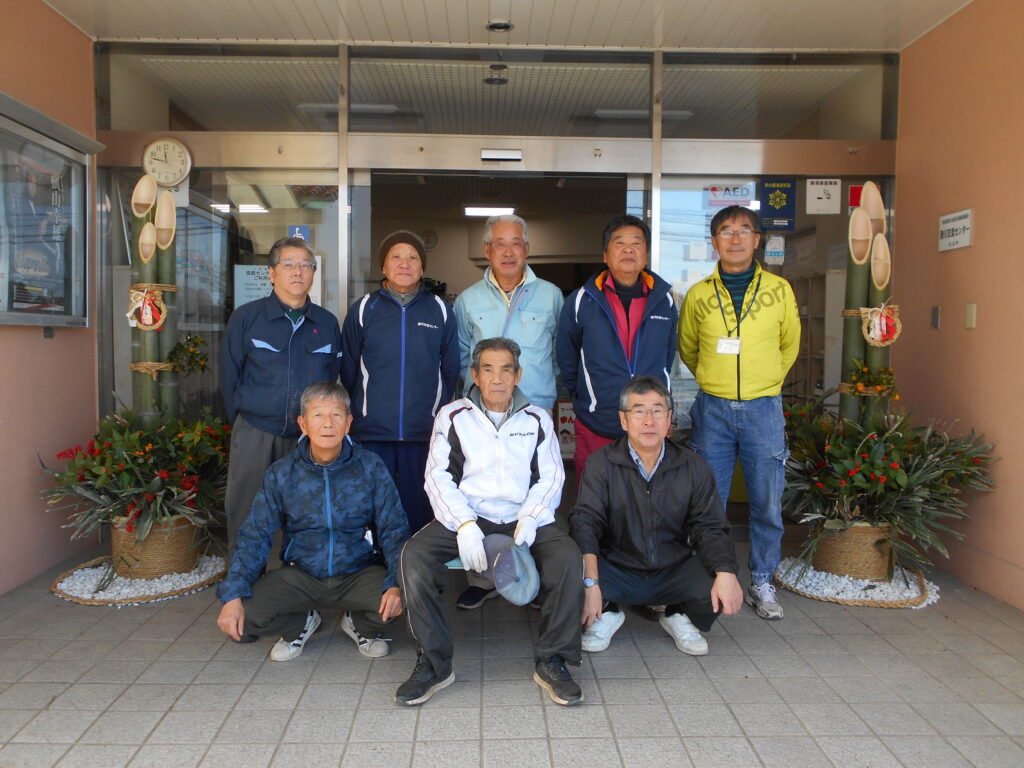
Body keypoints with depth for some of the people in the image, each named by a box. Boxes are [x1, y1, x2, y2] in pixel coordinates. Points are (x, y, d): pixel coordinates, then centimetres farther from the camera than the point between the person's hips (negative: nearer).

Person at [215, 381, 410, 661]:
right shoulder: (281, 474, -3)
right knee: (241, 618, -21)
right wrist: (232, 596, -15)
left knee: (397, 602, -30)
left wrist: (397, 584, -24)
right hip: (300, 574, 1)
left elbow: (393, 531, -7)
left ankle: (360, 624, 8)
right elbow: (254, 537, -2)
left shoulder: (371, 468, -7)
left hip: (359, 572, -1)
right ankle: (302, 623, 13)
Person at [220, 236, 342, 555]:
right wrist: (241, 421, 4)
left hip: (310, 438, 2)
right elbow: (229, 376, 4)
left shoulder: (328, 323, 8)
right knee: (246, 516, 3)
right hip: (255, 433, -2)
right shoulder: (246, 317, 1)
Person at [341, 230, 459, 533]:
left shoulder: (440, 310, 7)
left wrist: (437, 410, 8)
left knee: (419, 509, 6)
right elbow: (348, 370, 10)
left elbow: (450, 370, 11)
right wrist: (365, 407, 9)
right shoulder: (364, 309, 5)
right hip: (371, 432, 0)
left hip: (425, 432, 0)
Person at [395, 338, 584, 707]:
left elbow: (551, 477, 6)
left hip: (523, 520, 1)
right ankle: (433, 663, -11)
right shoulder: (452, 416, 7)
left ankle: (551, 662, -9)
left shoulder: (537, 419, 11)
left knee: (568, 556, -28)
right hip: (466, 517, 0)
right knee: (414, 555, -26)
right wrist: (464, 525, -17)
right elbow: (438, 477, -1)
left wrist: (529, 518, -14)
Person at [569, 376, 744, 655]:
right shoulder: (601, 463, -7)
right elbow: (585, 523, -16)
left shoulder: (693, 467, 0)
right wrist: (591, 583, -31)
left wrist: (725, 572, -24)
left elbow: (709, 527, -3)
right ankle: (607, 614, 8)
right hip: (616, 571, -1)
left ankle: (678, 617, 12)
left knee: (719, 587, -26)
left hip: (673, 573, 2)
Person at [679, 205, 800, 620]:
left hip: (763, 410, 0)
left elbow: (790, 344, 16)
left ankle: (762, 583, 23)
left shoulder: (779, 290, 2)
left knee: (767, 503, 6)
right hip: (713, 410, 0)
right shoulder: (698, 295, 2)